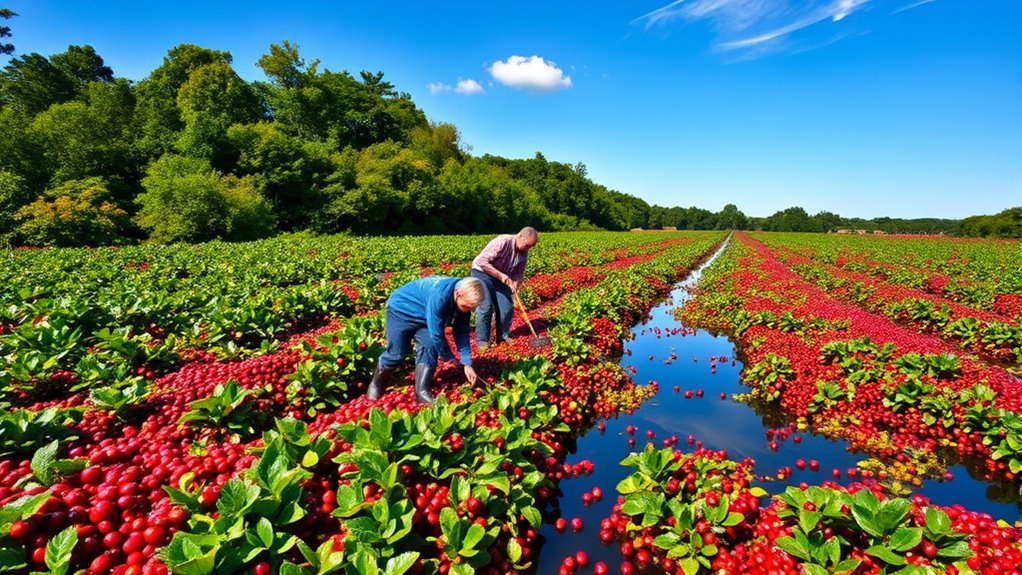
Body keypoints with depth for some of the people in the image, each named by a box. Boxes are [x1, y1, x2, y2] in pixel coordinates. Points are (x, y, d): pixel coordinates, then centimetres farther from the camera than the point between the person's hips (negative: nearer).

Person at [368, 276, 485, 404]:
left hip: (422, 316, 6)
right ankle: (377, 383, 23)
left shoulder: (463, 299, -17)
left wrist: (467, 364, -14)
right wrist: (449, 357, -19)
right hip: (401, 309, -6)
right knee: (397, 352, -4)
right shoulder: (439, 295, -42)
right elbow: (436, 333, -34)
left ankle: (422, 391, -4)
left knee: (429, 346, -13)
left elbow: (462, 332, -9)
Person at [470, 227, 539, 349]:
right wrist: (500, 275, -34)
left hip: (501, 277, 7)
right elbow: (482, 261, -32)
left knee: (507, 306, 0)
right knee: (486, 306, -16)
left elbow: (519, 273, 0)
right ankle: (482, 340, -4)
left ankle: (503, 336, 17)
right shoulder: (502, 242, -30)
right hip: (482, 272, -7)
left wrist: (515, 283, -23)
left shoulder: (523, 253, -7)